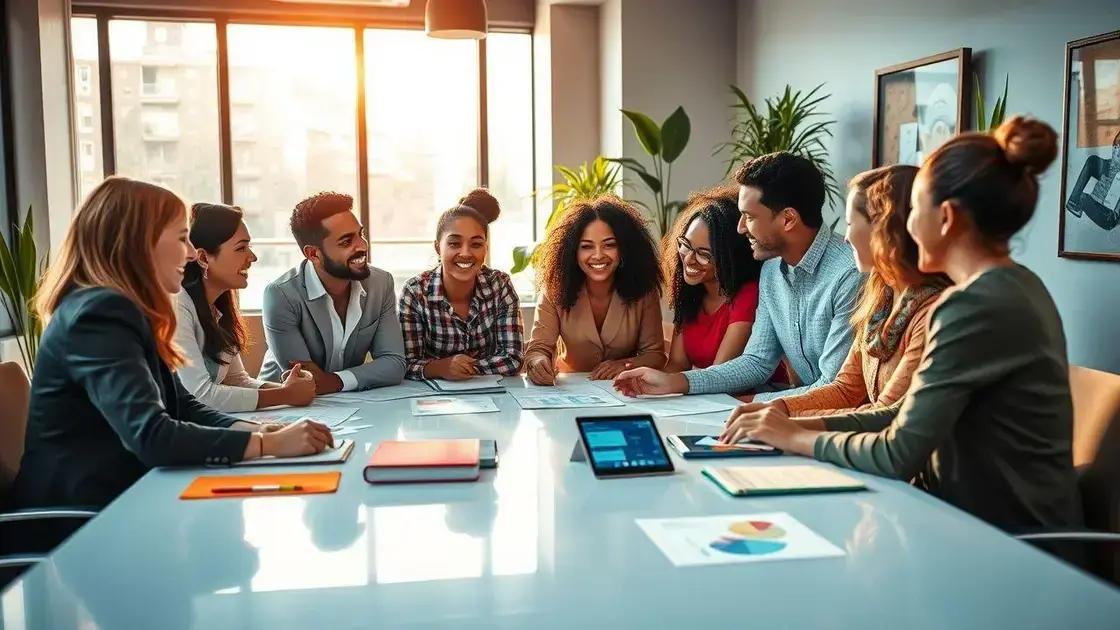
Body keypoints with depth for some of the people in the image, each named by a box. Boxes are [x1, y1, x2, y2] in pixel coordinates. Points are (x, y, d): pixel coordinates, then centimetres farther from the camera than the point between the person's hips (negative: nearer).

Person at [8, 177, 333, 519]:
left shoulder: (124, 309, 10)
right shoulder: (100, 313, -20)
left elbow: (183, 408, 8)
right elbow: (151, 436, -30)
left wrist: (264, 430, -8)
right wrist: (271, 444, -26)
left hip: (115, 496, 8)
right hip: (78, 515, -8)